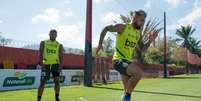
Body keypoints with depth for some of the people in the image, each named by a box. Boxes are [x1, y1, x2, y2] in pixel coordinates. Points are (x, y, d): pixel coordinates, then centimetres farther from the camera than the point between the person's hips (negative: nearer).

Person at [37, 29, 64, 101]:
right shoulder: (43, 43, 7)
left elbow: (61, 57, 0)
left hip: (55, 64, 1)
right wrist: (41, 64, -12)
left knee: (57, 81, -5)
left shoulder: (59, 45, 6)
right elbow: (40, 54, 0)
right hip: (46, 64, 0)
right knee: (42, 83, -2)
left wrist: (60, 67, -12)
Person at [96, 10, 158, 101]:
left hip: (128, 61, 8)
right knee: (139, 73, -29)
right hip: (119, 60, -8)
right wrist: (100, 44, -14)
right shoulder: (123, 27, -8)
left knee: (128, 91, 11)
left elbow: (142, 50, 21)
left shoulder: (138, 33, 12)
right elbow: (106, 29, -5)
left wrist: (149, 41, 5)